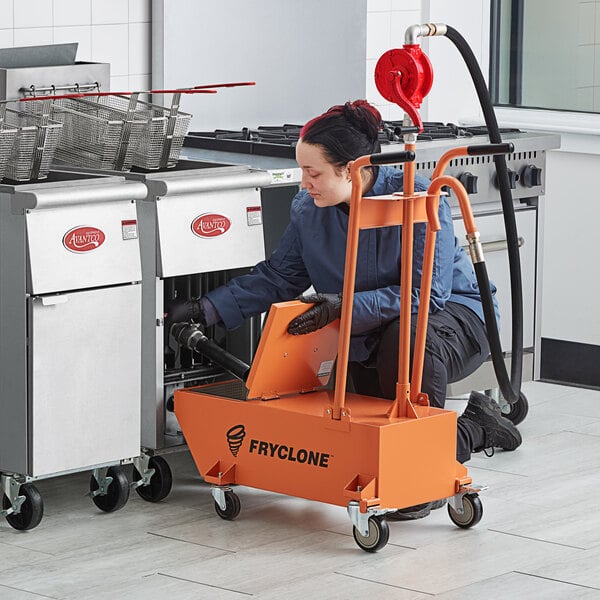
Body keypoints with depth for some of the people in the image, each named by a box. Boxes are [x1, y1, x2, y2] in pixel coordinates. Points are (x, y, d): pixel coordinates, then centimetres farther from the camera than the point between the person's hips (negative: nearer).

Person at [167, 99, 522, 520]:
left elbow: (426, 292, -32)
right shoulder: (310, 209, -9)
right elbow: (277, 277, -1)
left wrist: (346, 306, -39)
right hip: (370, 341, 7)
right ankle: (474, 427, 27)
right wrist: (206, 309, -10)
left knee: (408, 336, -41)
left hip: (453, 313, -6)